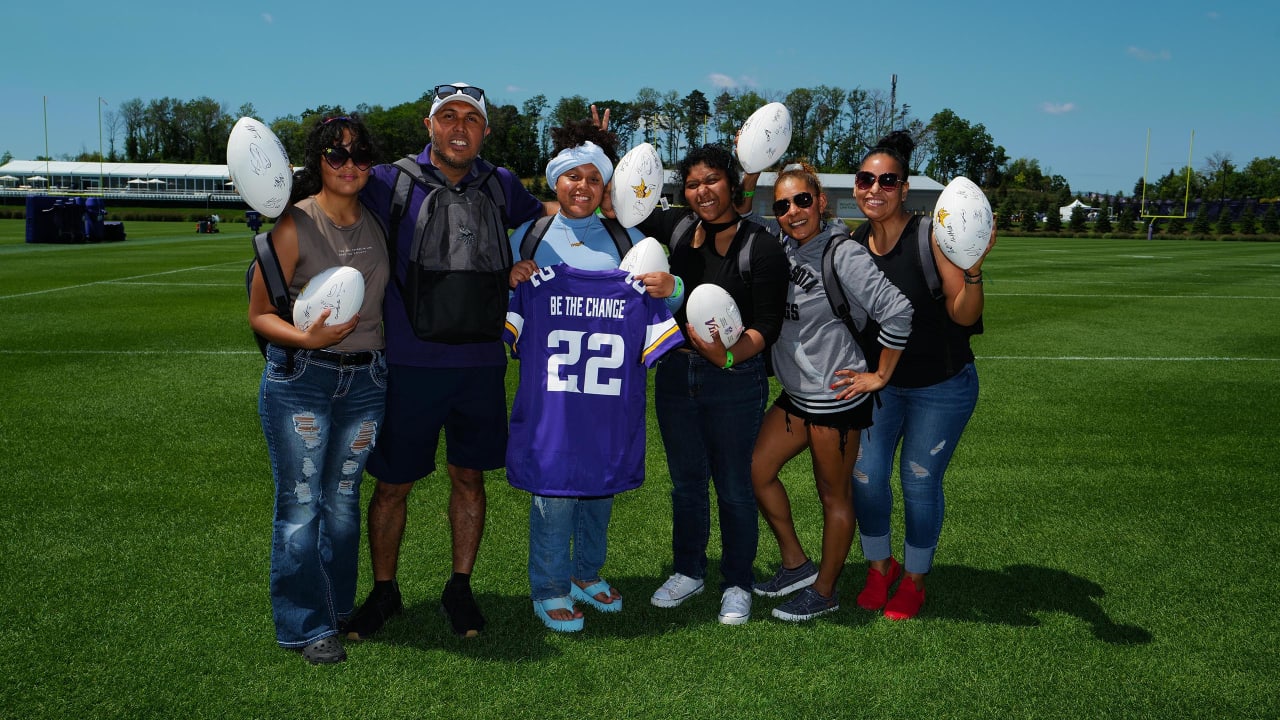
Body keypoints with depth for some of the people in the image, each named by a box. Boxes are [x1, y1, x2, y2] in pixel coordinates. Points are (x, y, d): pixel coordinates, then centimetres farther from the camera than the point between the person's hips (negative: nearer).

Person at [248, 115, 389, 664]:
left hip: (366, 378, 4)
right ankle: (306, 626, 13)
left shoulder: (376, 223, 7)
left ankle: (338, 608, 28)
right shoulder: (296, 224, -7)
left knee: (343, 500, 14)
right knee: (301, 505, 0)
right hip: (300, 378, -4)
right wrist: (308, 338, -22)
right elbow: (259, 314, -7)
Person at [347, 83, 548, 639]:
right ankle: (383, 592, 29)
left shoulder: (501, 187, 4)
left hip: (480, 365, 2)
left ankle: (459, 588, 30)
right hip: (408, 365, -2)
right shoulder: (391, 183, -4)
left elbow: (551, 214, 24)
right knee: (393, 484, 8)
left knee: (469, 478, 12)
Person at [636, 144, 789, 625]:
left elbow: (768, 327, -12)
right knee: (686, 481, 17)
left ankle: (737, 584, 26)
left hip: (736, 381, -5)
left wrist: (730, 355, -30)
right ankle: (688, 572, 36)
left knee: (734, 486, 7)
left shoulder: (761, 247, -12)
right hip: (675, 373, 5)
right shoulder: (679, 228, 2)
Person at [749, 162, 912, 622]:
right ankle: (796, 565, 28)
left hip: (836, 395, -8)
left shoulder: (842, 254, -18)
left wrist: (880, 375, -15)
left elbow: (897, 310, -22)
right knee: (756, 470, 11)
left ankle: (824, 591, 24)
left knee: (834, 494, 7)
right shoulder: (783, 249, 4)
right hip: (795, 393, 8)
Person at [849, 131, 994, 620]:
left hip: (941, 387, -4)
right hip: (880, 382, 4)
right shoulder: (853, 244, -5)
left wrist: (973, 269, -39)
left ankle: (914, 580, 29)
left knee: (920, 483, 6)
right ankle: (880, 565, 32)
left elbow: (964, 315, -23)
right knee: (865, 477, 5)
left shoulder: (931, 237, -20)